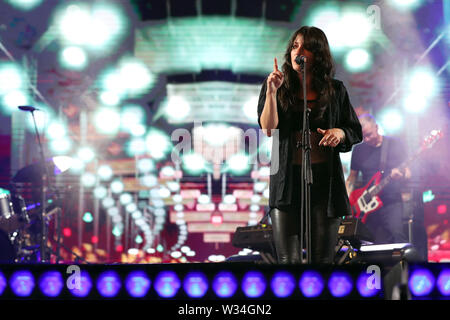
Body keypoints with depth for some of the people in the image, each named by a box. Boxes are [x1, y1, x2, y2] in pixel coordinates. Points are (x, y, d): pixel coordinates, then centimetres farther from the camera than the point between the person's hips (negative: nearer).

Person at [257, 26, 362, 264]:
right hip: (287, 181, -1)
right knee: (288, 259, -4)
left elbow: (356, 131, 14)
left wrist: (340, 133, -8)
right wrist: (271, 91, -15)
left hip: (325, 180, 1)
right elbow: (268, 130, -7)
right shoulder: (276, 86, 4)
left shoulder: (335, 90, 7)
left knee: (323, 258, 3)